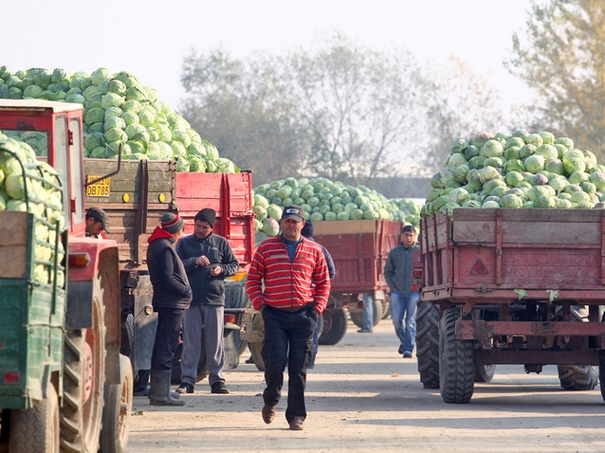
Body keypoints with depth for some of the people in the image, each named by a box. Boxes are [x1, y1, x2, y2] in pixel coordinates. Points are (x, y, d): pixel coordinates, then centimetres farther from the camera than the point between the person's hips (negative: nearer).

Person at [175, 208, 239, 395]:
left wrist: (221, 270, -6)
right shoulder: (184, 243, 8)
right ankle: (187, 380, 2)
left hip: (215, 299, 1)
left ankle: (217, 379, 8)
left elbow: (234, 265, 13)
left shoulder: (221, 243, 9)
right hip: (191, 299, -1)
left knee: (215, 341, 3)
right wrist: (194, 261, -16)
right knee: (190, 341, -1)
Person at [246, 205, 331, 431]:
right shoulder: (266, 248, 5)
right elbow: (253, 279, 7)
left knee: (299, 367, 2)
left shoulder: (314, 250, 9)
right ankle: (271, 401, 18)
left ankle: (296, 415, 9)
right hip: (275, 314, -1)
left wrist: (317, 309, 3)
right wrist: (260, 304, -4)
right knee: (275, 361, -10)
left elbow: (323, 283, 14)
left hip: (304, 315, 1)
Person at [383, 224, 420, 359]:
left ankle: (408, 349, -1)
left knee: (411, 321, -4)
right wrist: (392, 286, 4)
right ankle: (403, 341, 23)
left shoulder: (420, 251, 2)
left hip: (414, 292, -2)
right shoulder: (394, 252, 10)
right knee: (396, 319, -2)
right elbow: (388, 271, 17)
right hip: (398, 291, 3)